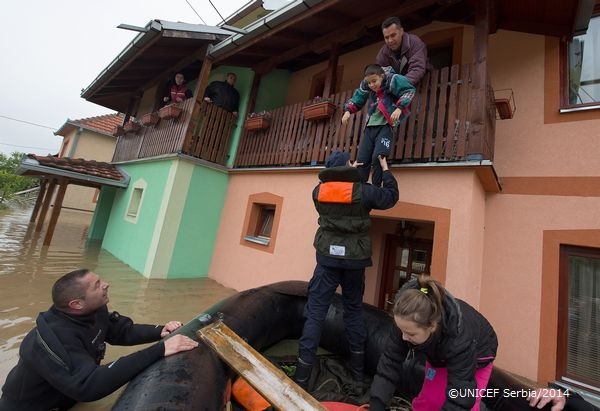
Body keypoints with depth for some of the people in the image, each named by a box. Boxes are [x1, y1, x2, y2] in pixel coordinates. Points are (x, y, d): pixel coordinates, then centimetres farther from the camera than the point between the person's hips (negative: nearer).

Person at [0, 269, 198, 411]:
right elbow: (89, 385, -45)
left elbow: (123, 330, -3)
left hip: (64, 395, 7)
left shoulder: (96, 312, -12)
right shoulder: (55, 338, -36)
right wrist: (159, 350, -49)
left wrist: (160, 331, -21)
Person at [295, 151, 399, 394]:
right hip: (354, 259, 0)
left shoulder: (318, 191, 1)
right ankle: (358, 376, 30)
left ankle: (301, 379, 8)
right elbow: (391, 197, 8)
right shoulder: (362, 191, -6)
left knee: (315, 312, 4)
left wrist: (352, 172, 29)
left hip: (327, 257, 0)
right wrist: (385, 169, 21)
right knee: (354, 311, 16)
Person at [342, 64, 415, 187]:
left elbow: (409, 91, -11)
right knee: (362, 160, 0)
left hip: (385, 126, -5)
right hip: (370, 127, 6)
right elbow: (356, 99, 17)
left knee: (378, 157, -21)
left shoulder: (392, 80, -7)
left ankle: (376, 188, -8)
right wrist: (348, 111, 0)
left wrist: (399, 108, -24)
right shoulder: (366, 86, 7)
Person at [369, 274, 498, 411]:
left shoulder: (460, 342, -45)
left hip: (476, 357, -3)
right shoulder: (407, 323, -34)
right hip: (438, 354, 3)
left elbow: (459, 400, -38)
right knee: (427, 399, 0)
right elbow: (390, 362, -27)